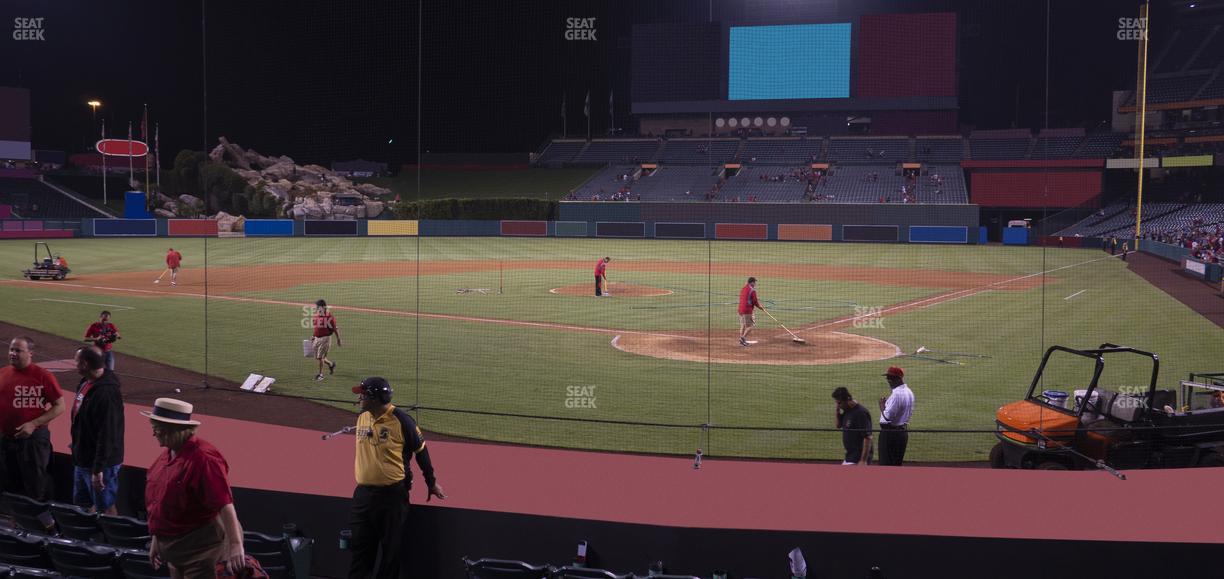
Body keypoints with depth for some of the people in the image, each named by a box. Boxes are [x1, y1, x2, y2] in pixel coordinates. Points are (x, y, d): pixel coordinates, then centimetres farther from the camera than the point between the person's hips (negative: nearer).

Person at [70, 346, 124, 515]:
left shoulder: (106, 393, -27)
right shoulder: (85, 383, 5)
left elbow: (107, 435, -28)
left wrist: (98, 469, -27)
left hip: (100, 463, -10)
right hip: (82, 460, 10)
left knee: (105, 508, 2)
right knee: (82, 506, 19)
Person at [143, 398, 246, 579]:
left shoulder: (202, 458, -23)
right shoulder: (168, 454, 7)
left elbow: (224, 505, -29)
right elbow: (160, 502, 17)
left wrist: (236, 545, -34)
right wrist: (156, 540, 21)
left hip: (201, 550, -9)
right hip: (177, 550, 10)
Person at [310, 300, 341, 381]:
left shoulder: (329, 317, -13)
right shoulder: (315, 316, 9)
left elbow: (335, 329, -10)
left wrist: (338, 340, -9)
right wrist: (313, 338, 18)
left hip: (325, 338, -7)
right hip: (317, 338, 7)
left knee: (320, 357, -7)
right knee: (318, 357, 12)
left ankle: (320, 374, 6)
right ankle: (331, 364, 36)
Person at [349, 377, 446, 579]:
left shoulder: (401, 420, -14)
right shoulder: (362, 418, 5)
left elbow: (420, 450, -3)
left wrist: (431, 482, 4)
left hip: (392, 494, -6)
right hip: (363, 493, 6)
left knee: (391, 547, 5)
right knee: (359, 544, 9)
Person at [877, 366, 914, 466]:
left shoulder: (897, 394, -21)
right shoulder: (909, 392, 11)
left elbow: (888, 416, -25)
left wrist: (882, 404, -8)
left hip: (890, 433, -10)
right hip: (903, 431, 10)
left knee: (886, 465, -5)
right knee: (897, 465, 18)